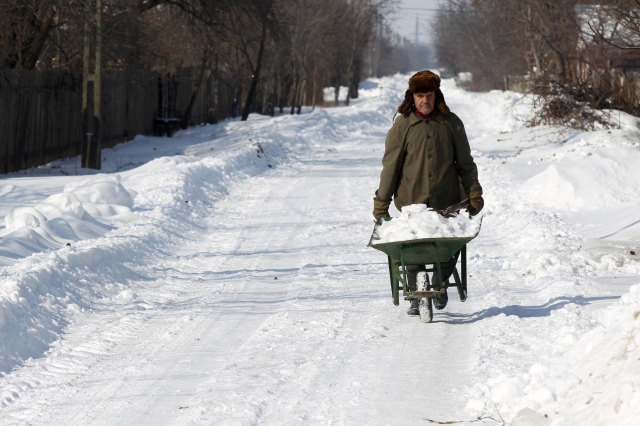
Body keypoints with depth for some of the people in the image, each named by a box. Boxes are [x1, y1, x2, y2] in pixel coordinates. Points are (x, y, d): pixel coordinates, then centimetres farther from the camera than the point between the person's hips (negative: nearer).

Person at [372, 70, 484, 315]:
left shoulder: (451, 123, 6)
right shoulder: (402, 125, 1)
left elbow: (465, 163, 13)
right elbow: (390, 165, 3)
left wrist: (474, 194, 8)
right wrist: (381, 202, 2)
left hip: (446, 202, 1)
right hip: (411, 202, -1)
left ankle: (439, 287, 26)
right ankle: (414, 297, 12)